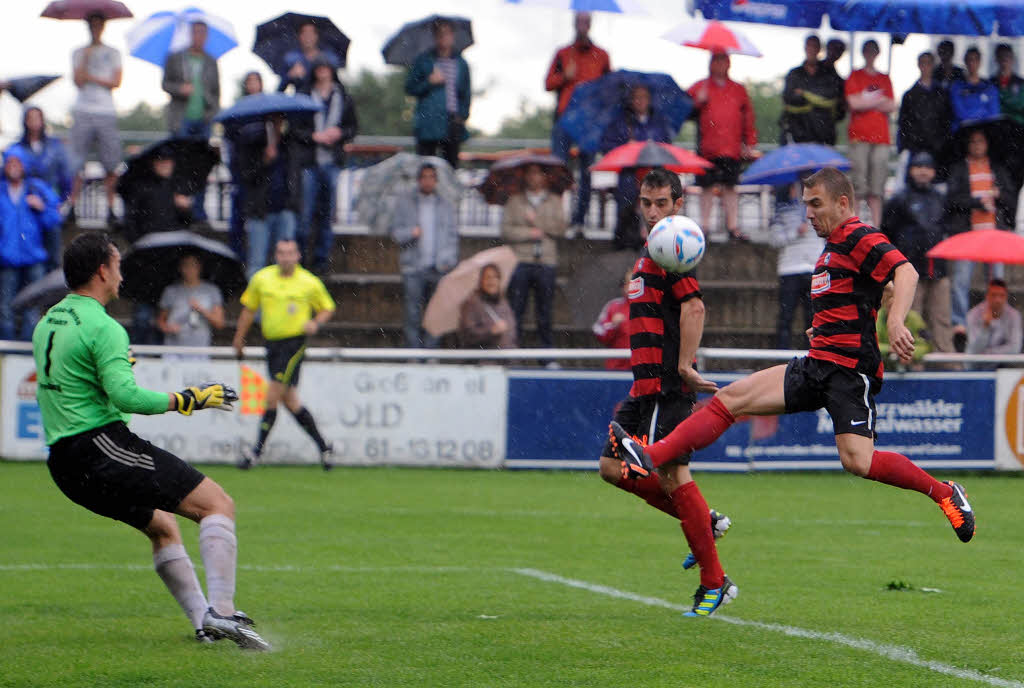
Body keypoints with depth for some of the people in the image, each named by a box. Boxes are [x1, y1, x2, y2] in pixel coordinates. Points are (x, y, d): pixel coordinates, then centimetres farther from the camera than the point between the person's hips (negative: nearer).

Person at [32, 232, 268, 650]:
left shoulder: (47, 323, 16)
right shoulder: (103, 328, -12)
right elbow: (124, 395, -22)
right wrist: (186, 401, -13)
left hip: (63, 462, 10)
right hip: (101, 446, -10)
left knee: (163, 526, 25)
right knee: (217, 503, -10)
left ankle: (202, 620, 19)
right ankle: (221, 611, -23)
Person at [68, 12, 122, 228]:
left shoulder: (113, 54, 13)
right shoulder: (79, 53, 12)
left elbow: (116, 82, 1)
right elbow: (78, 81, -2)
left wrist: (91, 78, -3)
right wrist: (86, 58, -8)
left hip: (106, 113, 0)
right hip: (83, 112, 0)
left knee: (111, 165, -4)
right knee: (76, 165, -5)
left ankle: (110, 210, 1)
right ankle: (72, 208, -1)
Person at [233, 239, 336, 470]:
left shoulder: (310, 283, -2)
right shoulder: (261, 278, 5)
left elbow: (327, 308, 11)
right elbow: (249, 309, 16)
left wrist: (316, 323, -9)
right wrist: (239, 339, 17)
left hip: (294, 343, -5)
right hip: (272, 343, 5)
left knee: (272, 397, -12)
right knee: (290, 401, 7)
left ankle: (257, 451, -8)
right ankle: (322, 445, 21)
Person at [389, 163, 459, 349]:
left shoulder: (446, 205, 13)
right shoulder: (404, 204, 10)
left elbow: (453, 235, 11)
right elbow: (396, 232, 6)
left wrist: (448, 259, -2)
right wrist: (411, 232, -15)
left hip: (438, 269, 1)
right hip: (413, 267, -1)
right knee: (413, 313, -7)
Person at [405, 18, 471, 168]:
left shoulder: (461, 63, 12)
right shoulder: (423, 61, 5)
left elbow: (466, 93, 18)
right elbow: (409, 88, 6)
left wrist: (463, 115, 4)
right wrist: (429, 82, -10)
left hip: (453, 124, 3)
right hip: (428, 124, -3)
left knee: (451, 165, 2)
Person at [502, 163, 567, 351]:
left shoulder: (555, 201, 12)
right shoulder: (515, 201, 10)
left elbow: (560, 229, -1)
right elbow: (506, 231, 0)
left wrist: (536, 220, -4)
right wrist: (530, 233, -8)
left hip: (546, 263, 1)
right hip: (521, 262, -1)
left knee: (545, 311, 3)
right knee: (515, 310, -4)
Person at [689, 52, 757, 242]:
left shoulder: (738, 90, 13)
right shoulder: (700, 88, 8)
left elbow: (748, 118, 15)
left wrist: (749, 144, 10)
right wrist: (698, 102, -16)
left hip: (732, 149, 1)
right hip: (707, 148, -1)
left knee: (730, 187, 0)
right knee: (706, 188, 1)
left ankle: (733, 227, 1)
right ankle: (704, 226, 8)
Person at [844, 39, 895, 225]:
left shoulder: (885, 79, 19)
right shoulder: (855, 76, 8)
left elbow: (891, 106, 8)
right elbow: (853, 102, -6)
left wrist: (866, 101, -3)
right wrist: (879, 101, 1)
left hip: (881, 137, 3)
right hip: (859, 136, -3)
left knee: (877, 188, 0)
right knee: (858, 185, -9)